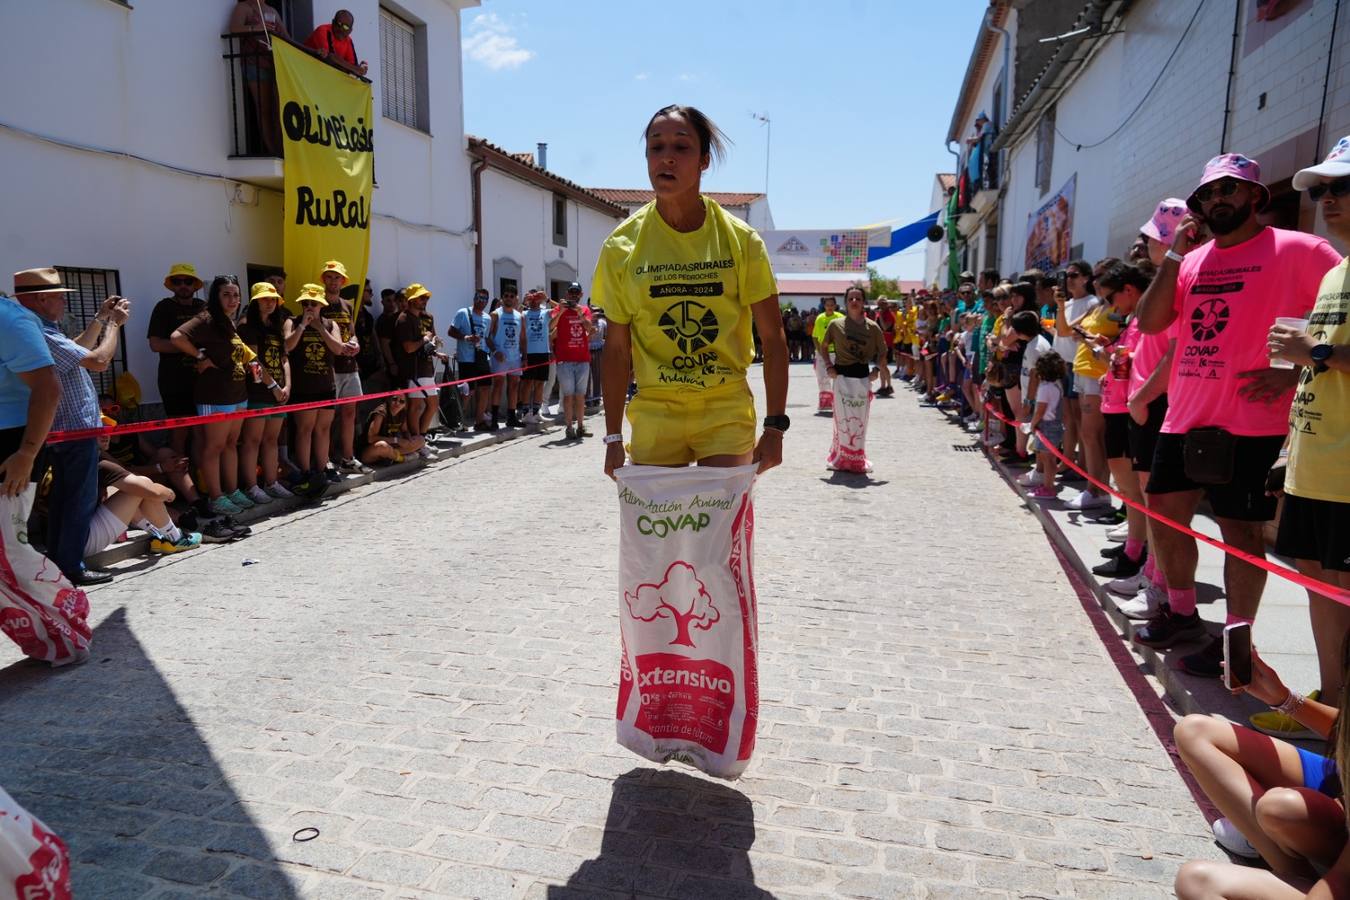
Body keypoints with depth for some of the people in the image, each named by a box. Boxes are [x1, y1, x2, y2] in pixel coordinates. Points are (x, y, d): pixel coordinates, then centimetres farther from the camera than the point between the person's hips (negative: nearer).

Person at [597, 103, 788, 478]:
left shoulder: (740, 239, -4)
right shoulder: (622, 246, -2)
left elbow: (773, 338, 0)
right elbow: (617, 349, 3)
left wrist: (775, 426, -5)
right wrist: (613, 438, 3)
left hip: (727, 408, 0)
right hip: (655, 409, 1)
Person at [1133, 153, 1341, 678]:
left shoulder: (1295, 249, -4)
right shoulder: (1193, 260, 13)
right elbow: (1150, 323, 3)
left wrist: (1294, 369, -15)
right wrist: (1174, 256, -2)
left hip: (1250, 421, -7)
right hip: (1184, 416, 7)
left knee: (1239, 528, 0)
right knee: (1164, 511, 13)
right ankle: (1182, 614, 30)